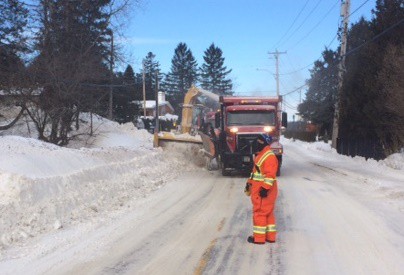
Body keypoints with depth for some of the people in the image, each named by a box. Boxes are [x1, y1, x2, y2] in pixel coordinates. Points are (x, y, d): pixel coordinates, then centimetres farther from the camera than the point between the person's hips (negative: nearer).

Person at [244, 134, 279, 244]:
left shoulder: (270, 156, -18)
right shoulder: (260, 155, 16)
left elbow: (270, 175, -24)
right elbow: (255, 171, 25)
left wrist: (265, 188, -28)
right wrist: (249, 183, 25)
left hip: (264, 191, -10)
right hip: (258, 189, 10)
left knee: (260, 212, -5)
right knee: (267, 212, 14)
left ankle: (259, 237, 1)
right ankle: (270, 236, 21)